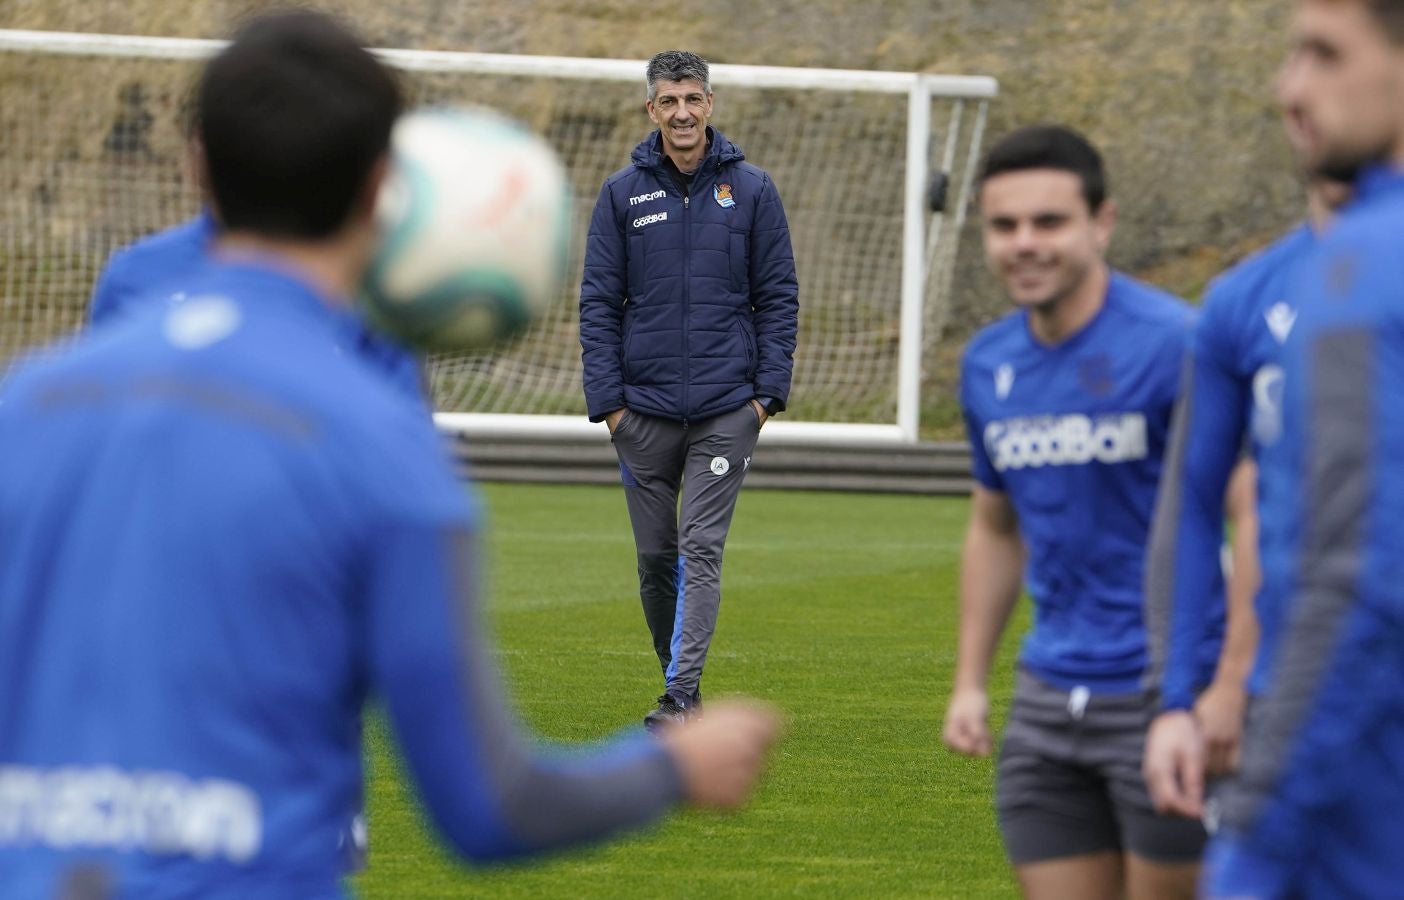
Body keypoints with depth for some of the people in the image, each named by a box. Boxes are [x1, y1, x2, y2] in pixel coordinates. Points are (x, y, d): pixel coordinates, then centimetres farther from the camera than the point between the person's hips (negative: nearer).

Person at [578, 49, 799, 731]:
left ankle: (682, 695, -17)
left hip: (726, 410, -2)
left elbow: (778, 295, 5)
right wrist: (607, 398, -3)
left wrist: (769, 390, -3)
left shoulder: (750, 189, 3)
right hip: (644, 409, 2)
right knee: (656, 556, 8)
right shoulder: (622, 194, 4)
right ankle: (678, 680, 24)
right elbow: (599, 302, 4)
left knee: (701, 549, -12)